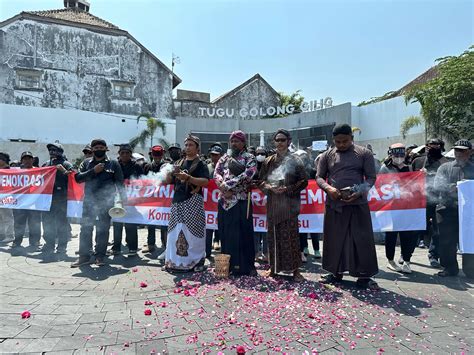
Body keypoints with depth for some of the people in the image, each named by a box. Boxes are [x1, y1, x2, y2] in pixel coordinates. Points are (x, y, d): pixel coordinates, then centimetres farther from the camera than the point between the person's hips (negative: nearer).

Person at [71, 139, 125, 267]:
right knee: (86, 228, 4)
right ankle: (84, 256, 13)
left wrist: (123, 199, -5)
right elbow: (78, 178, 0)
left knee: (103, 229, 4)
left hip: (106, 201, -2)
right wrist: (93, 171, -11)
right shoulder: (86, 163, 11)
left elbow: (120, 183, 2)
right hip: (89, 200, 2)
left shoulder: (113, 164, 4)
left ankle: (100, 256, 13)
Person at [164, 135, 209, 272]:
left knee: (193, 230, -4)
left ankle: (197, 260, 9)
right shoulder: (179, 163, 16)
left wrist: (188, 177, -21)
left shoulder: (200, 164, 1)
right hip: (178, 200, 5)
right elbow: (169, 180, 17)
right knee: (175, 231, 5)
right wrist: (170, 173, -4)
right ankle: (175, 260, 17)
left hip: (193, 200, -5)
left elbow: (205, 182, -13)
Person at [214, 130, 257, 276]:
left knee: (243, 233, -1)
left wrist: (228, 184, -16)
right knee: (225, 233, 7)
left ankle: (247, 266, 10)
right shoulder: (224, 158, 16)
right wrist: (223, 188, -13)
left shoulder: (249, 158, 3)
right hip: (225, 201, 4)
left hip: (241, 201, -4)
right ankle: (228, 264, 19)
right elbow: (216, 173, 5)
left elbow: (248, 175, -14)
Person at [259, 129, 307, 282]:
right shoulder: (268, 161, 10)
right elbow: (261, 181, 11)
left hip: (289, 203, -3)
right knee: (273, 235, 7)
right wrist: (270, 187, -9)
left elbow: (303, 182, -1)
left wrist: (287, 189, -14)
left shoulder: (295, 161, 2)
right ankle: (274, 267, 20)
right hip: (272, 204, 3)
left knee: (291, 236, -3)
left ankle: (295, 269, 8)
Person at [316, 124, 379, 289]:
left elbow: (371, 177, 0)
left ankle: (364, 276, 14)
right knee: (334, 239, 8)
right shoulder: (327, 155, 7)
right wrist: (328, 188, -15)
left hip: (358, 203, -2)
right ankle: (335, 272, 22)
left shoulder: (364, 153, 2)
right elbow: (319, 177, 6)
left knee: (362, 239, 1)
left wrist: (359, 192, -17)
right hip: (334, 203, 2)